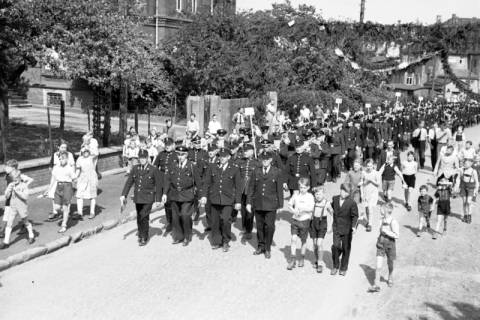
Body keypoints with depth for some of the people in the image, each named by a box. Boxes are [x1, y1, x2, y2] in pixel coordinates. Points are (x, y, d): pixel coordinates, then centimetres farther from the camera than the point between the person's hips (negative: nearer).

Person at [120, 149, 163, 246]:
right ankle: (141, 235, 32)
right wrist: (123, 195, -7)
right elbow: (129, 182, 3)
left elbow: (159, 186, -3)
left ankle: (144, 238, 5)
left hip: (148, 198, -4)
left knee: (144, 218, -9)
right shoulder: (135, 169, 4)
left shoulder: (154, 170, -7)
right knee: (139, 218, 13)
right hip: (137, 198, 4)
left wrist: (158, 200, -3)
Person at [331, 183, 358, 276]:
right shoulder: (335, 199, -1)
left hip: (347, 229, -2)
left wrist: (353, 226, -18)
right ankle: (335, 266, 15)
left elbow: (355, 216, -6)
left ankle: (343, 268, 25)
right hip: (336, 228, 2)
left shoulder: (352, 203, -12)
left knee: (346, 248, 8)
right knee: (336, 246, -7)